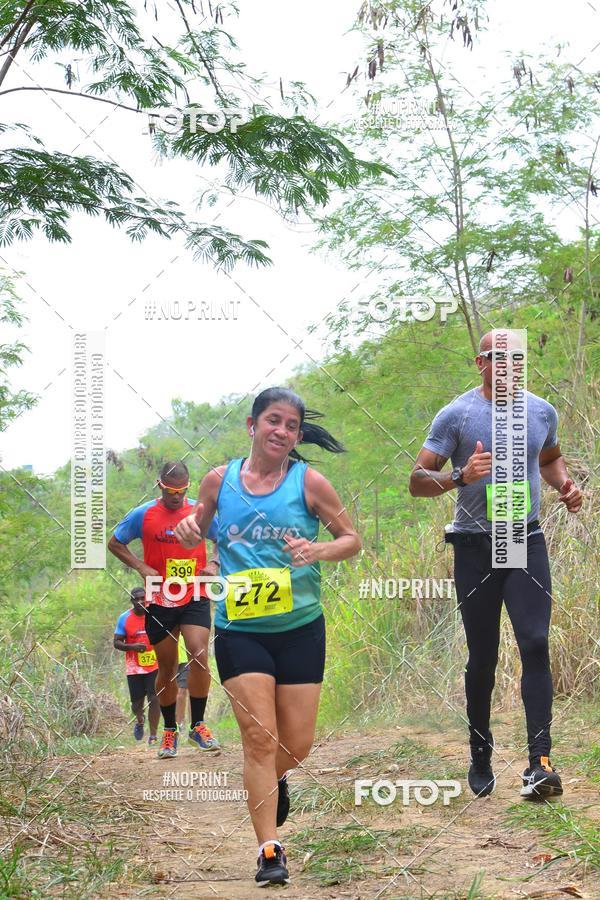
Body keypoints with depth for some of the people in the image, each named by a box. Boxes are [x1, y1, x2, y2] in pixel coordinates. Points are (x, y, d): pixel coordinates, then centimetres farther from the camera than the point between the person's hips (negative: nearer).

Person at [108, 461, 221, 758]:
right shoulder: (142, 515, -1)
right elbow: (115, 543, 9)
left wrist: (213, 563, -4)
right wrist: (142, 567, -4)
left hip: (195, 599, 0)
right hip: (159, 602, 0)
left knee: (199, 656, -20)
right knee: (167, 669, 7)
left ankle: (198, 725, -8)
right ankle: (169, 730, 23)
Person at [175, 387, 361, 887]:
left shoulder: (309, 481, -3)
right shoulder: (220, 480, 2)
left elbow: (352, 540, 3)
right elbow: (196, 532, 16)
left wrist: (320, 550, -18)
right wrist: (188, 531, -8)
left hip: (301, 628, 0)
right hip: (239, 631, 0)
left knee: (296, 745, 5)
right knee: (259, 736, -10)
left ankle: (273, 780, 41)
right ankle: (270, 851, -2)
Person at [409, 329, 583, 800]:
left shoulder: (542, 411, 7)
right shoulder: (456, 415, -5)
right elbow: (418, 480, -6)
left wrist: (565, 484, 4)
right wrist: (460, 477, -25)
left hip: (527, 541, 2)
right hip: (476, 548, -2)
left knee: (535, 643, -13)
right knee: (482, 657, 6)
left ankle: (539, 762, -17)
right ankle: (481, 757, 23)